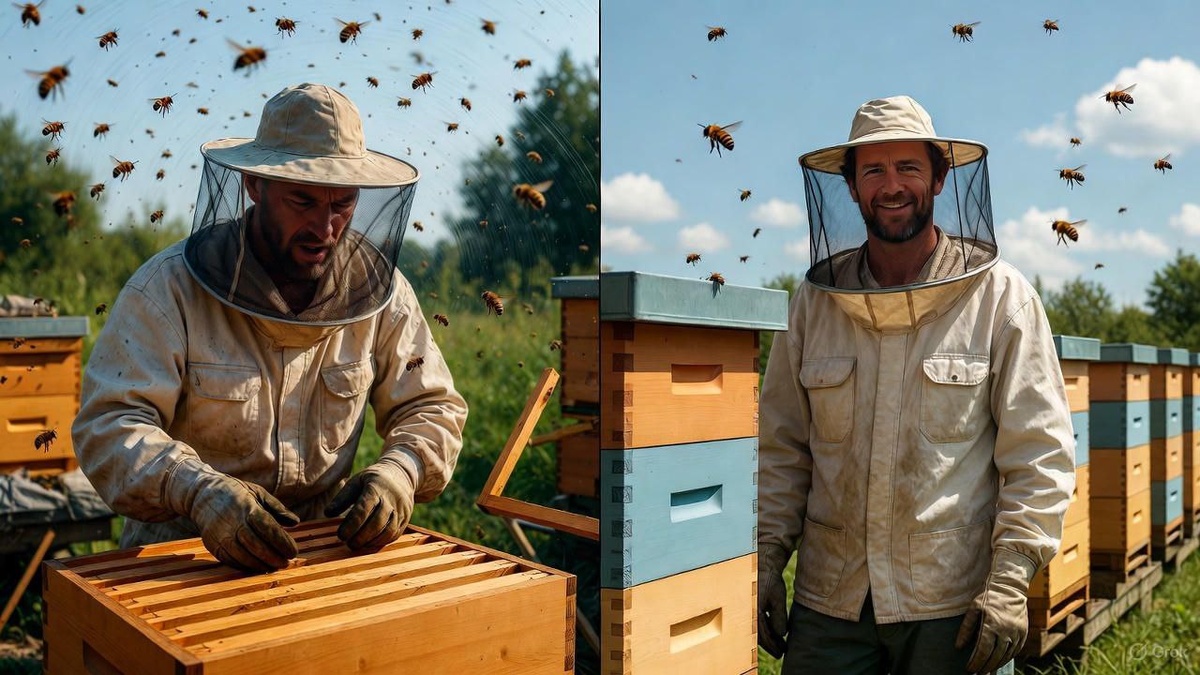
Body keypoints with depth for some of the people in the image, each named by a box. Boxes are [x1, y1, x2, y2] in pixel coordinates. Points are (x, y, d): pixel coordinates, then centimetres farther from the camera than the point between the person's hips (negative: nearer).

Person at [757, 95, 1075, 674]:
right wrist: (766, 559, 0)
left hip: (952, 605, -2)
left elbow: (1042, 452, -4)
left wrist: (1010, 580, -10)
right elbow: (780, 448, 6)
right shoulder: (813, 300, 2)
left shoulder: (1000, 296, -4)